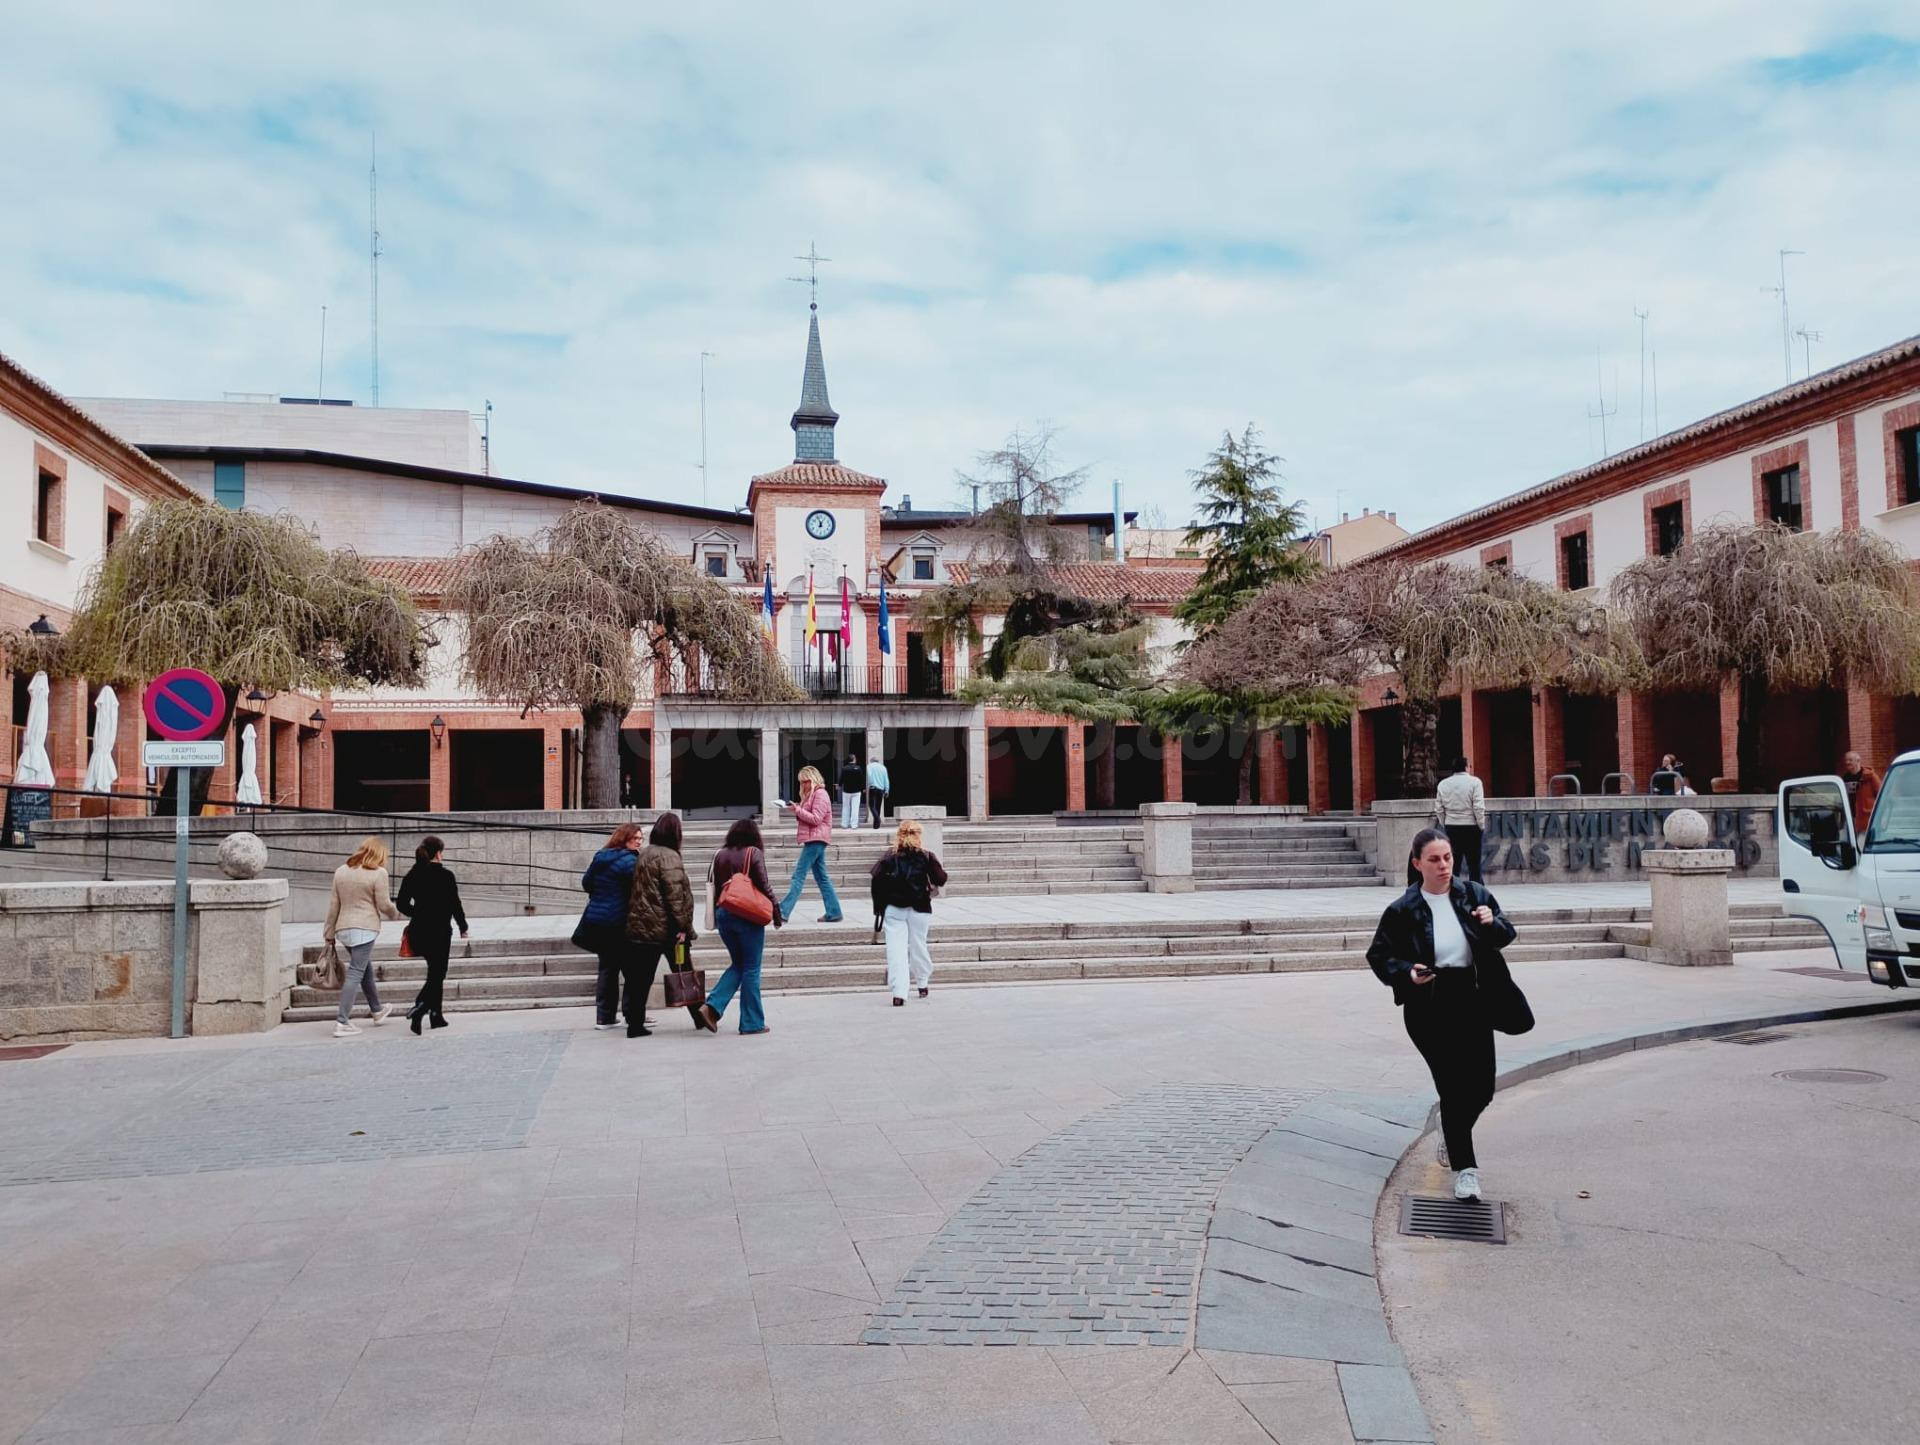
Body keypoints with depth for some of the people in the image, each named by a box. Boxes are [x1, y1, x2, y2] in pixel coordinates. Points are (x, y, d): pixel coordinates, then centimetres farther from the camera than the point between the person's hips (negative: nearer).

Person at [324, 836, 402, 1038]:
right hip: (365, 928, -7)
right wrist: (396, 913, 15)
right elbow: (383, 905, -7)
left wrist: (329, 932, 16)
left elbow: (334, 904, 11)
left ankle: (377, 1010, 37)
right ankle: (341, 1022, -12)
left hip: (344, 929, 7)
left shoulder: (341, 871, 10)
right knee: (355, 973, -6)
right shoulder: (378, 873, -8)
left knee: (366, 969, 22)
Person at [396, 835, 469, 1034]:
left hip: (419, 931, 6)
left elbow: (402, 904, 5)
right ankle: (420, 1007, -23)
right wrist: (463, 928, 3)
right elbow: (455, 904, -10)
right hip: (440, 931, -6)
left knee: (436, 972, 18)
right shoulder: (446, 875, -12)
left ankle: (436, 1015, 20)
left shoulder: (412, 875, 3)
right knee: (436, 974, 0)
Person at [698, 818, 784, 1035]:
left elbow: (715, 887, 11)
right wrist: (776, 911, 0)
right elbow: (764, 886, -9)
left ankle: (712, 1006, -1)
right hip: (747, 915, -5)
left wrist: (716, 917, 17)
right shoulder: (754, 853, -8)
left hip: (723, 913, 5)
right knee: (751, 968, 3)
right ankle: (752, 1023, 7)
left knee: (737, 964, 17)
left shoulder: (720, 855, 8)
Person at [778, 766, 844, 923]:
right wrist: (796, 810, 4)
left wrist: (797, 810, -16)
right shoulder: (811, 794, 20)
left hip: (816, 840, -10)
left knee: (799, 876, -12)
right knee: (821, 877, 10)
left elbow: (816, 819, -17)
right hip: (814, 840, 10)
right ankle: (834, 913, 11)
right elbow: (806, 818, 22)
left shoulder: (820, 794, -10)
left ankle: (783, 911, -14)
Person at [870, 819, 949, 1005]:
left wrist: (879, 906, 0)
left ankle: (898, 993, -12)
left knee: (896, 949, -2)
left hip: (893, 908, 0)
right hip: (919, 909, 0)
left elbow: (876, 878, -7)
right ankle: (922, 984, 33)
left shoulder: (888, 856, 2)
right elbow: (941, 880, -5)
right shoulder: (926, 857, -2)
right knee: (918, 945, 16)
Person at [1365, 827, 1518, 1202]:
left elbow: (1506, 935, 8)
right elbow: (1379, 956, 1)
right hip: (1429, 1007, -3)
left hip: (1474, 1000, 4)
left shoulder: (1473, 894, 2)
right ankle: (1465, 1168, 9)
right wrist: (1406, 973, -18)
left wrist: (1492, 923, -14)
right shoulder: (1402, 910, -6)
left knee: (1481, 1088, 7)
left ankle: (1451, 1133, 40)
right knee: (1453, 1085, -6)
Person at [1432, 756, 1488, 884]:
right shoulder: (1474, 782, -8)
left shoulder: (1443, 783, 4)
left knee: (1453, 861, 10)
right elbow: (1478, 807, -13)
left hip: (1451, 827, 4)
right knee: (1474, 863, 1)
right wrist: (1481, 825, -2)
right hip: (1470, 827, -4)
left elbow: (1438, 809, 6)